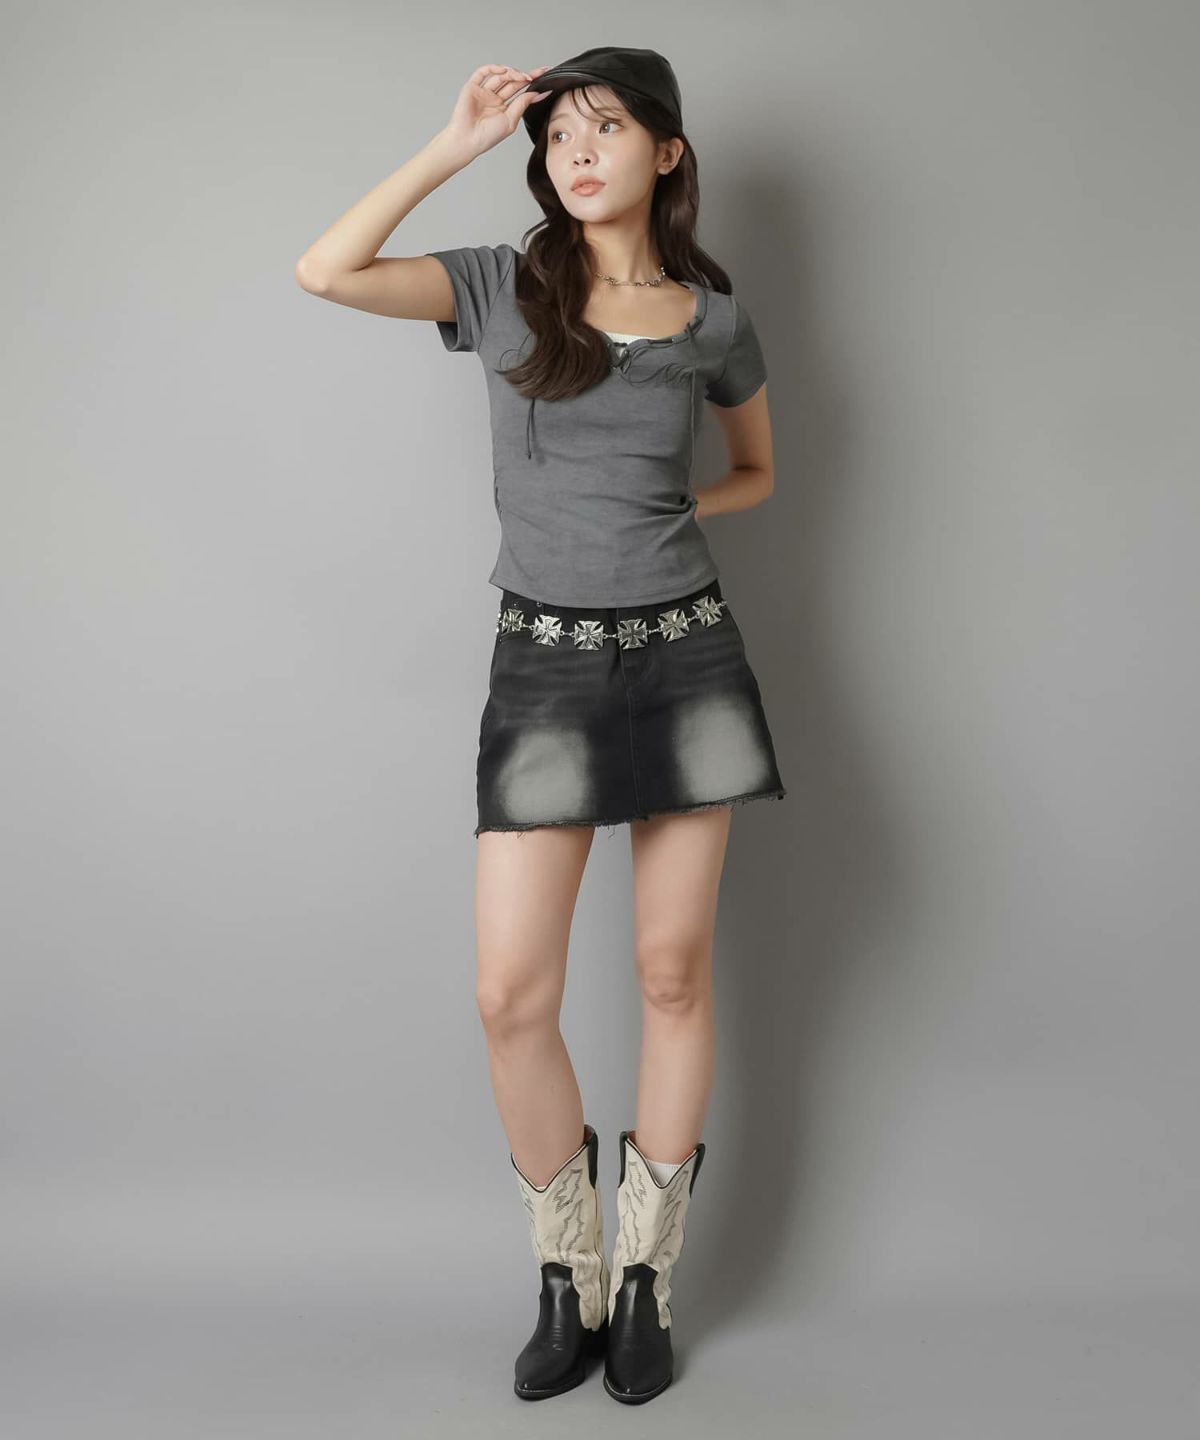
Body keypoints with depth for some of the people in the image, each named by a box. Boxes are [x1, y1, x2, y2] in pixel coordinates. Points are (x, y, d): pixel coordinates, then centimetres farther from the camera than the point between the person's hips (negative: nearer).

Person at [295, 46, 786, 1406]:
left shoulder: (716, 321, 5)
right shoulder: (506, 284, 3)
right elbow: (326, 271, -12)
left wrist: (668, 513, 3)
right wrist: (456, 142, -9)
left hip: (685, 656, 1)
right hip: (544, 664, 0)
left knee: (674, 973, 6)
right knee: (511, 995, -4)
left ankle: (645, 1279, 23)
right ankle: (568, 1282, 18)